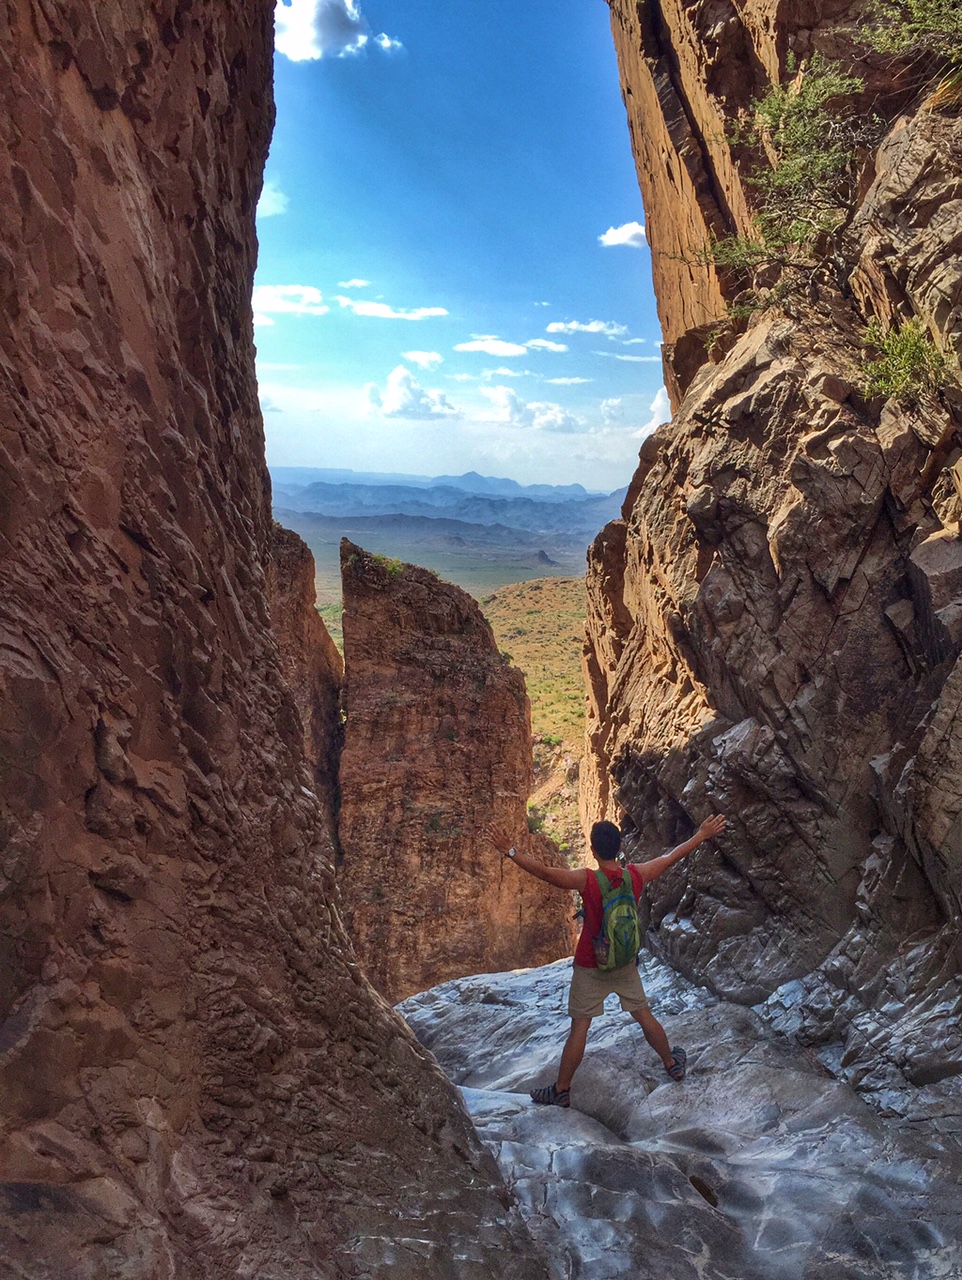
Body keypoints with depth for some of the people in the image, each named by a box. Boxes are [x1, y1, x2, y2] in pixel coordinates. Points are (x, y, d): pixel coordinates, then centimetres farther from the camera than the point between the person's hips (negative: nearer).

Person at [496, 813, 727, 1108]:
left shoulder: (586, 880, -24)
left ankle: (561, 1091, 17)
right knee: (644, 1016, 22)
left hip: (590, 968, -4)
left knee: (579, 1027, 5)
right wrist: (702, 835, 12)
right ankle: (673, 1065, 41)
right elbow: (671, 857, 0)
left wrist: (510, 852, -27)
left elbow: (543, 872, -32)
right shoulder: (636, 874, -12)